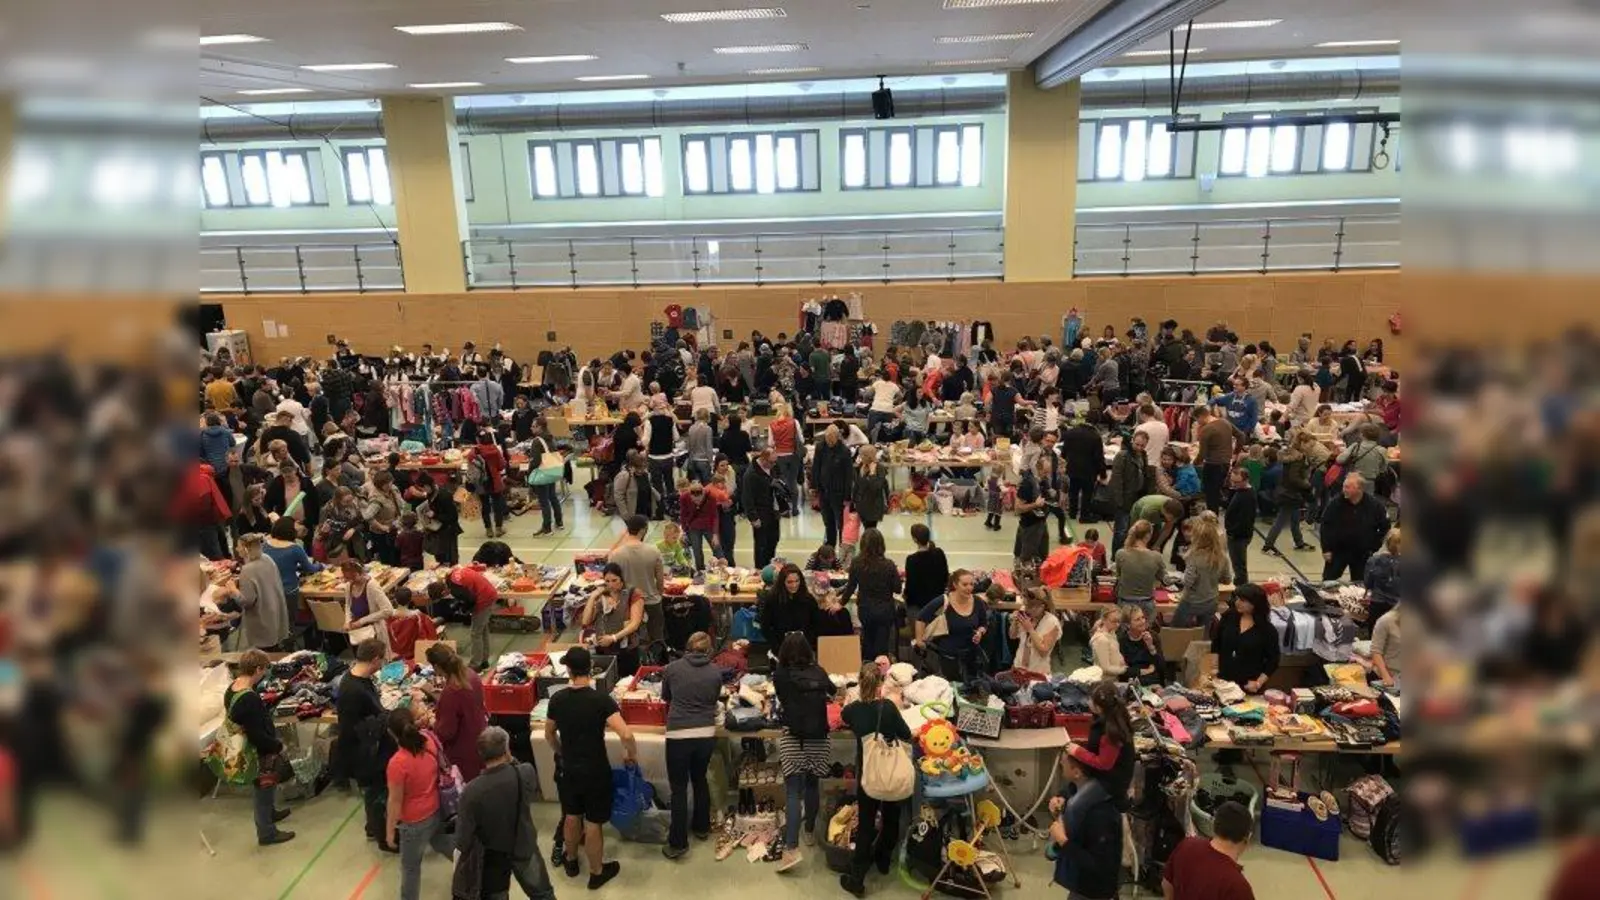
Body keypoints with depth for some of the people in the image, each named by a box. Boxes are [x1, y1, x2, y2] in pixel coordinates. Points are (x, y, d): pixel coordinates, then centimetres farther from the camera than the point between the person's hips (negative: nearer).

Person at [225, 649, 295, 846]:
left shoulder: (232, 688, -7)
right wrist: (278, 746, -16)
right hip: (259, 752, -9)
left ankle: (270, 812, 53)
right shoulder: (249, 699, -35)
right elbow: (257, 735, -29)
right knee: (265, 789, 11)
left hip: (248, 748, 9)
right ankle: (267, 833, 28)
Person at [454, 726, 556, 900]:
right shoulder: (526, 773, -26)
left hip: (493, 856, 0)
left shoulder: (471, 791, -29)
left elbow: (463, 844, -23)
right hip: (525, 850, 1)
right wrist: (512, 761, 0)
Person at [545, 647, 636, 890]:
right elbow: (626, 735, -30)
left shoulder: (557, 700, -9)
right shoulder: (602, 700, -23)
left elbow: (549, 735, 8)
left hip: (568, 769, 4)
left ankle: (571, 861, 46)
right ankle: (597, 873, 29)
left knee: (571, 816, 25)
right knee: (593, 823, 11)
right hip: (595, 771, -4)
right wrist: (632, 755, -10)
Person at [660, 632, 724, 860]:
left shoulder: (671, 668, 0)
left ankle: (678, 842, 8)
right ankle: (702, 826, 38)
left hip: (678, 735, -2)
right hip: (706, 734, 2)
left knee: (679, 788, 6)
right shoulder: (716, 672, 1)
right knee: (700, 779, 23)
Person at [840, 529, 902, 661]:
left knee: (868, 640, 23)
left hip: (864, 609, 3)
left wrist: (842, 600, 18)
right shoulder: (888, 565, -18)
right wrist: (897, 574, 9)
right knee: (882, 645, 8)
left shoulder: (856, 564, -12)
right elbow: (897, 589, -9)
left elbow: (851, 587, 1)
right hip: (885, 609, -3)